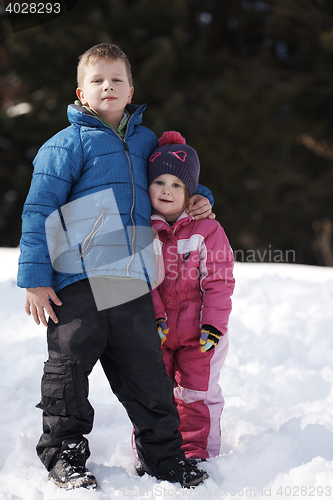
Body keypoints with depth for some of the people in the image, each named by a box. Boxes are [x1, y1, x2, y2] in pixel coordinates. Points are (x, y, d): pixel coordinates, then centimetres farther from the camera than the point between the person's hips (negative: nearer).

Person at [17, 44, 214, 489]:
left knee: (147, 374, 9)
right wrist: (35, 278, -10)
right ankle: (64, 455, 19)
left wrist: (198, 198, 14)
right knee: (68, 369, 4)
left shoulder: (145, 141, 16)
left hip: (133, 285, 4)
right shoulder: (69, 143, -1)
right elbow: (38, 211, -4)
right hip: (77, 284, -4)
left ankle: (165, 456, 21)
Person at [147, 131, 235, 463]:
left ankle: (196, 453, 20)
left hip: (198, 333, -1)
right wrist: (153, 317, -13)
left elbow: (218, 282, -6)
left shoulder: (207, 230, -6)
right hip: (156, 332, 1)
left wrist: (212, 324, -12)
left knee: (197, 394, 7)